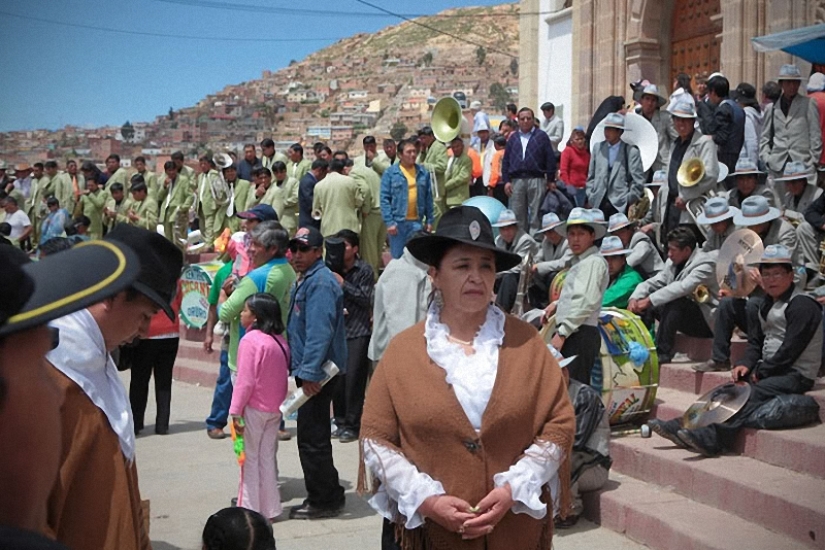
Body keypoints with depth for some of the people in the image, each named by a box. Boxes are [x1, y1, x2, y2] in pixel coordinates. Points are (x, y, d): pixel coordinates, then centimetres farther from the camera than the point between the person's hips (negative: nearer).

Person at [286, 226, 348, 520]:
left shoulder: (321, 282, -17)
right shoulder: (306, 281, 17)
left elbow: (319, 331, -25)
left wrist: (310, 373, -27)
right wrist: (304, 370, 21)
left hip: (317, 373, -11)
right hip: (310, 371, 11)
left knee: (312, 440, -4)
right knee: (312, 437, 18)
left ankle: (324, 500, 7)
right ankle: (327, 496, 28)